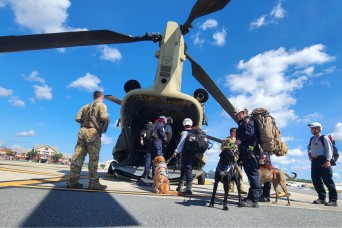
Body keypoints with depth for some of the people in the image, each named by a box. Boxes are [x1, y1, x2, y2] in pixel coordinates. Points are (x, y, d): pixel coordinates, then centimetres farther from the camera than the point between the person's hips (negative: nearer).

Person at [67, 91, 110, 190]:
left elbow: (77, 118, 11)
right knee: (93, 159, -3)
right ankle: (93, 182, -1)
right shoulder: (101, 105, 1)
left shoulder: (86, 106, 21)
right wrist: (108, 120, 4)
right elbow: (104, 117, -17)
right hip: (93, 133, -6)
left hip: (82, 131, 7)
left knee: (78, 157, 4)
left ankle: (73, 181, 7)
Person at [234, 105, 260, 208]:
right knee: (251, 174, 10)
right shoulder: (242, 124, 26)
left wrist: (240, 140, -13)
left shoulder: (248, 121, -2)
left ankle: (254, 200, -6)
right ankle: (251, 198, 16)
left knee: (253, 174, -9)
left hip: (251, 152, -10)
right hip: (246, 153, 10)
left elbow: (250, 132, -21)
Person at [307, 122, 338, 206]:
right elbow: (309, 148, 30)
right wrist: (309, 153, 10)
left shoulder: (324, 138, -4)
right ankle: (322, 198, 13)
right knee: (315, 179, 5)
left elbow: (329, 149, -11)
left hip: (323, 160, -7)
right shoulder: (312, 139, 16)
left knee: (327, 180, -6)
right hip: (314, 161, 7)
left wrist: (328, 160, -19)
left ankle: (333, 200, 1)